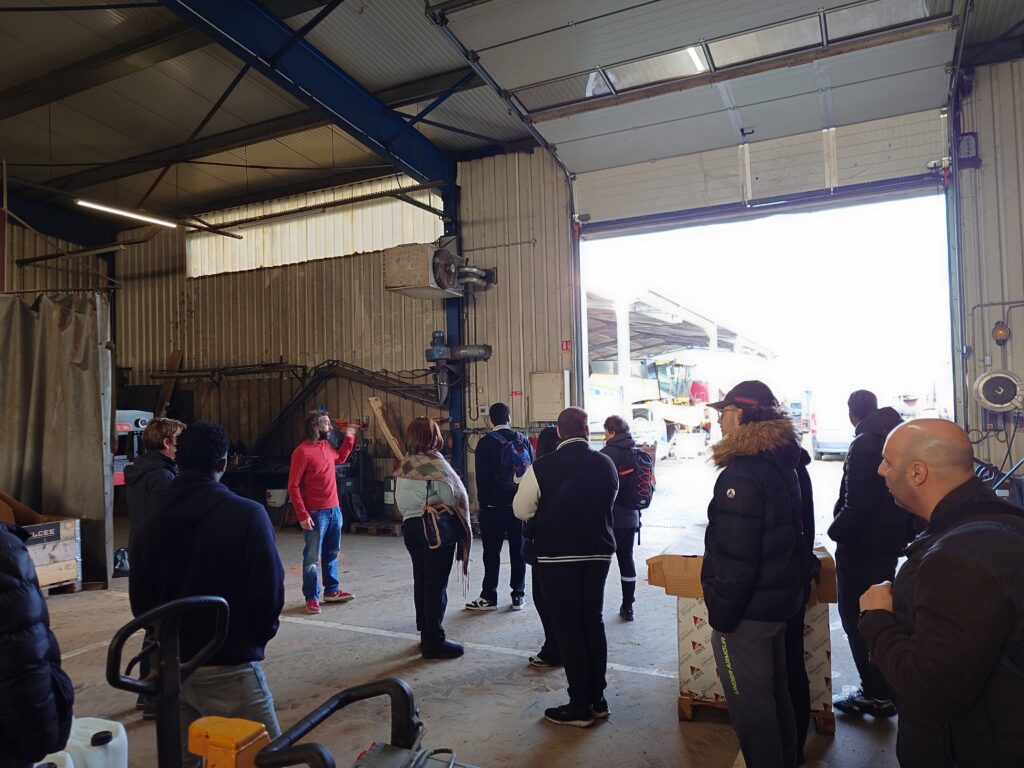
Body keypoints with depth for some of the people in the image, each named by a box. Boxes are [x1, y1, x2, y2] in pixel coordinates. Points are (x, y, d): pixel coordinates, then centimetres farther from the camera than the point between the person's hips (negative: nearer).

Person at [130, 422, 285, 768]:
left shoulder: (148, 525, 2)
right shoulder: (247, 515, -15)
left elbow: (141, 604, 7)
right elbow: (269, 591, -13)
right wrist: (260, 635, 6)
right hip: (228, 666, -5)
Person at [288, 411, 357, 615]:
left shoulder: (327, 446, 8)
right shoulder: (302, 452, -15)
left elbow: (341, 458, 32)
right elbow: (293, 486, -16)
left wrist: (349, 438, 20)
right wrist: (302, 515, -19)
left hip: (334, 510, 8)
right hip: (316, 514, -8)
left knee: (332, 554, 17)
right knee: (312, 557, 1)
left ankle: (332, 590, 30)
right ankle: (312, 598, 11)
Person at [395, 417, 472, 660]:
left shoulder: (403, 465, 3)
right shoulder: (437, 466, -18)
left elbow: (400, 501, 7)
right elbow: (457, 498, -15)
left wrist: (410, 515, 16)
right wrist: (464, 529, -2)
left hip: (410, 525, 7)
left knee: (421, 580, 17)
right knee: (436, 584, 0)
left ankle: (425, 632, 29)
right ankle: (434, 641, 6)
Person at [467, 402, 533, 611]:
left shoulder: (486, 443, -8)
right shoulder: (523, 440, 3)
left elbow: (482, 477, -10)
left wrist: (483, 502, -1)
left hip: (494, 506, -4)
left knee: (492, 551, 2)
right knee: (518, 550, 9)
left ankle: (489, 597, 6)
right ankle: (518, 596, 14)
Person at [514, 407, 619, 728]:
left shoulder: (540, 468, -15)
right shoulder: (605, 464, -4)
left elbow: (521, 510, -4)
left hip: (556, 556, -4)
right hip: (598, 553, 4)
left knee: (567, 629, 6)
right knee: (593, 622, 16)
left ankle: (580, 706, 14)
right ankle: (598, 699, 26)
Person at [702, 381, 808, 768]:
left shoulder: (742, 474, -25)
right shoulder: (784, 465, 5)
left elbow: (735, 558, -26)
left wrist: (720, 614, -17)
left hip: (747, 610, -10)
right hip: (780, 601, 10)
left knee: (750, 703, 7)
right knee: (775, 689, 24)